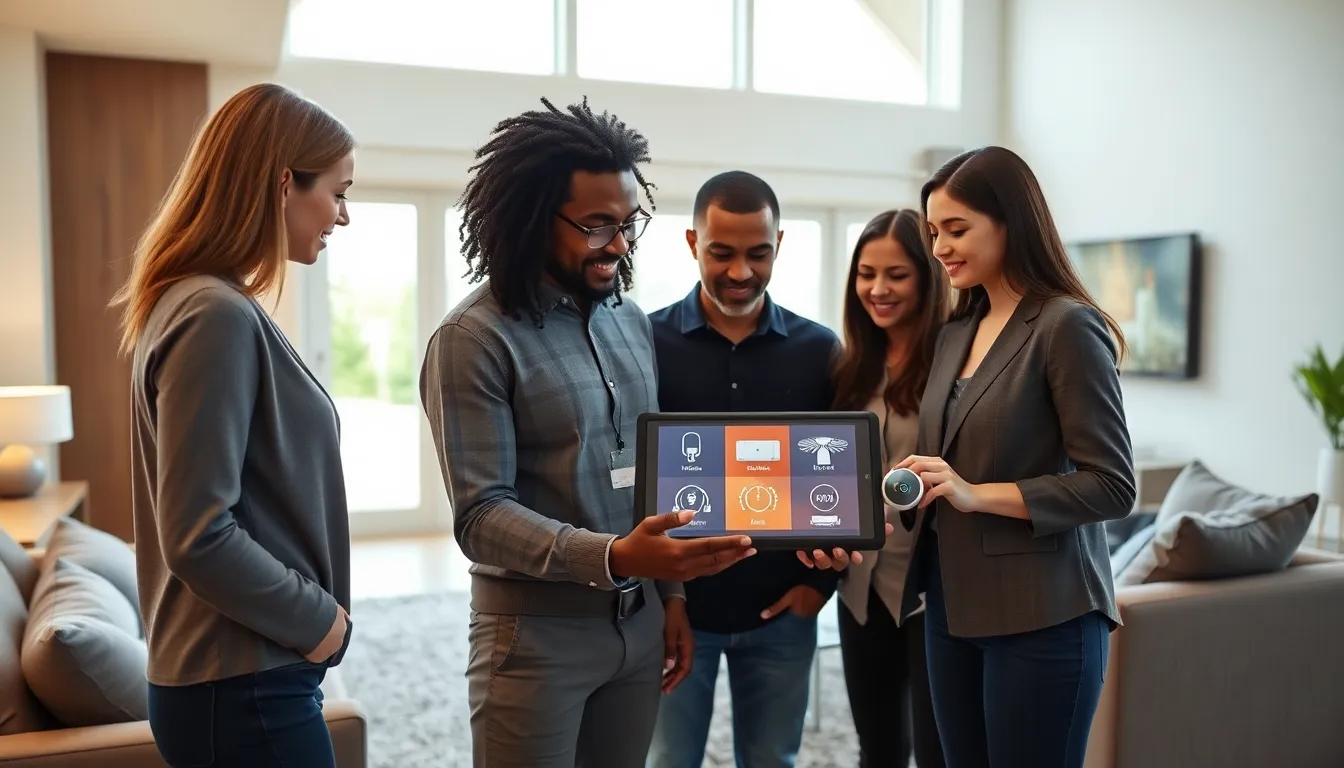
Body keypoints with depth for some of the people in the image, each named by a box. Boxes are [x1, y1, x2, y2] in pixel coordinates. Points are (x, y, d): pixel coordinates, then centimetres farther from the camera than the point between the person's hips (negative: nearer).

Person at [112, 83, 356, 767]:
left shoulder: (205, 304, 8)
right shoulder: (217, 316, -21)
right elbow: (198, 537, -24)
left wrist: (312, 614, 12)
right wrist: (317, 617, -12)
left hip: (243, 674, 9)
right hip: (244, 690, -9)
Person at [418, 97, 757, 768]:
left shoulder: (632, 323, 7)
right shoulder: (475, 339, -14)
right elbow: (481, 515, -19)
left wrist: (670, 592, 11)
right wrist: (612, 556, -31)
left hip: (640, 621, 6)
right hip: (536, 631, -6)